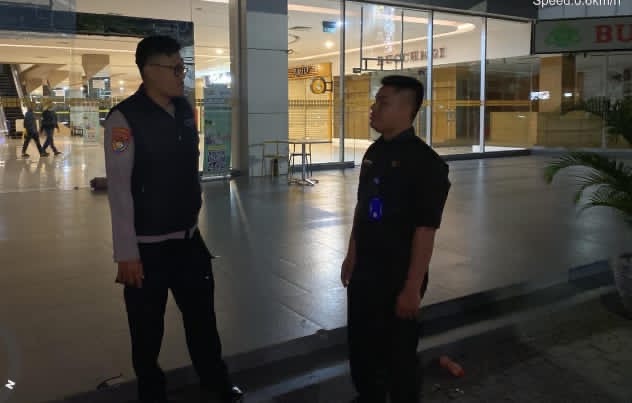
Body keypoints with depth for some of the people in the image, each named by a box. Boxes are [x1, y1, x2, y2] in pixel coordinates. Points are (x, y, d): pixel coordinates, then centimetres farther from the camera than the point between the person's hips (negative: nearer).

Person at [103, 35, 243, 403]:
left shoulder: (185, 110, 4)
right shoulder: (125, 119, -16)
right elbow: (119, 189, -17)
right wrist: (127, 253, -16)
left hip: (189, 238, 6)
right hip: (148, 246, -6)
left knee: (202, 313, 19)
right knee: (148, 328, 11)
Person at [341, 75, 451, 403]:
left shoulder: (424, 162, -18)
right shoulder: (374, 151, 5)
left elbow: (425, 230, -20)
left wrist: (412, 288, -20)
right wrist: (351, 256, 16)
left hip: (398, 277, -7)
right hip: (364, 271, 7)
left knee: (397, 355, 11)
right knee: (360, 347, 21)